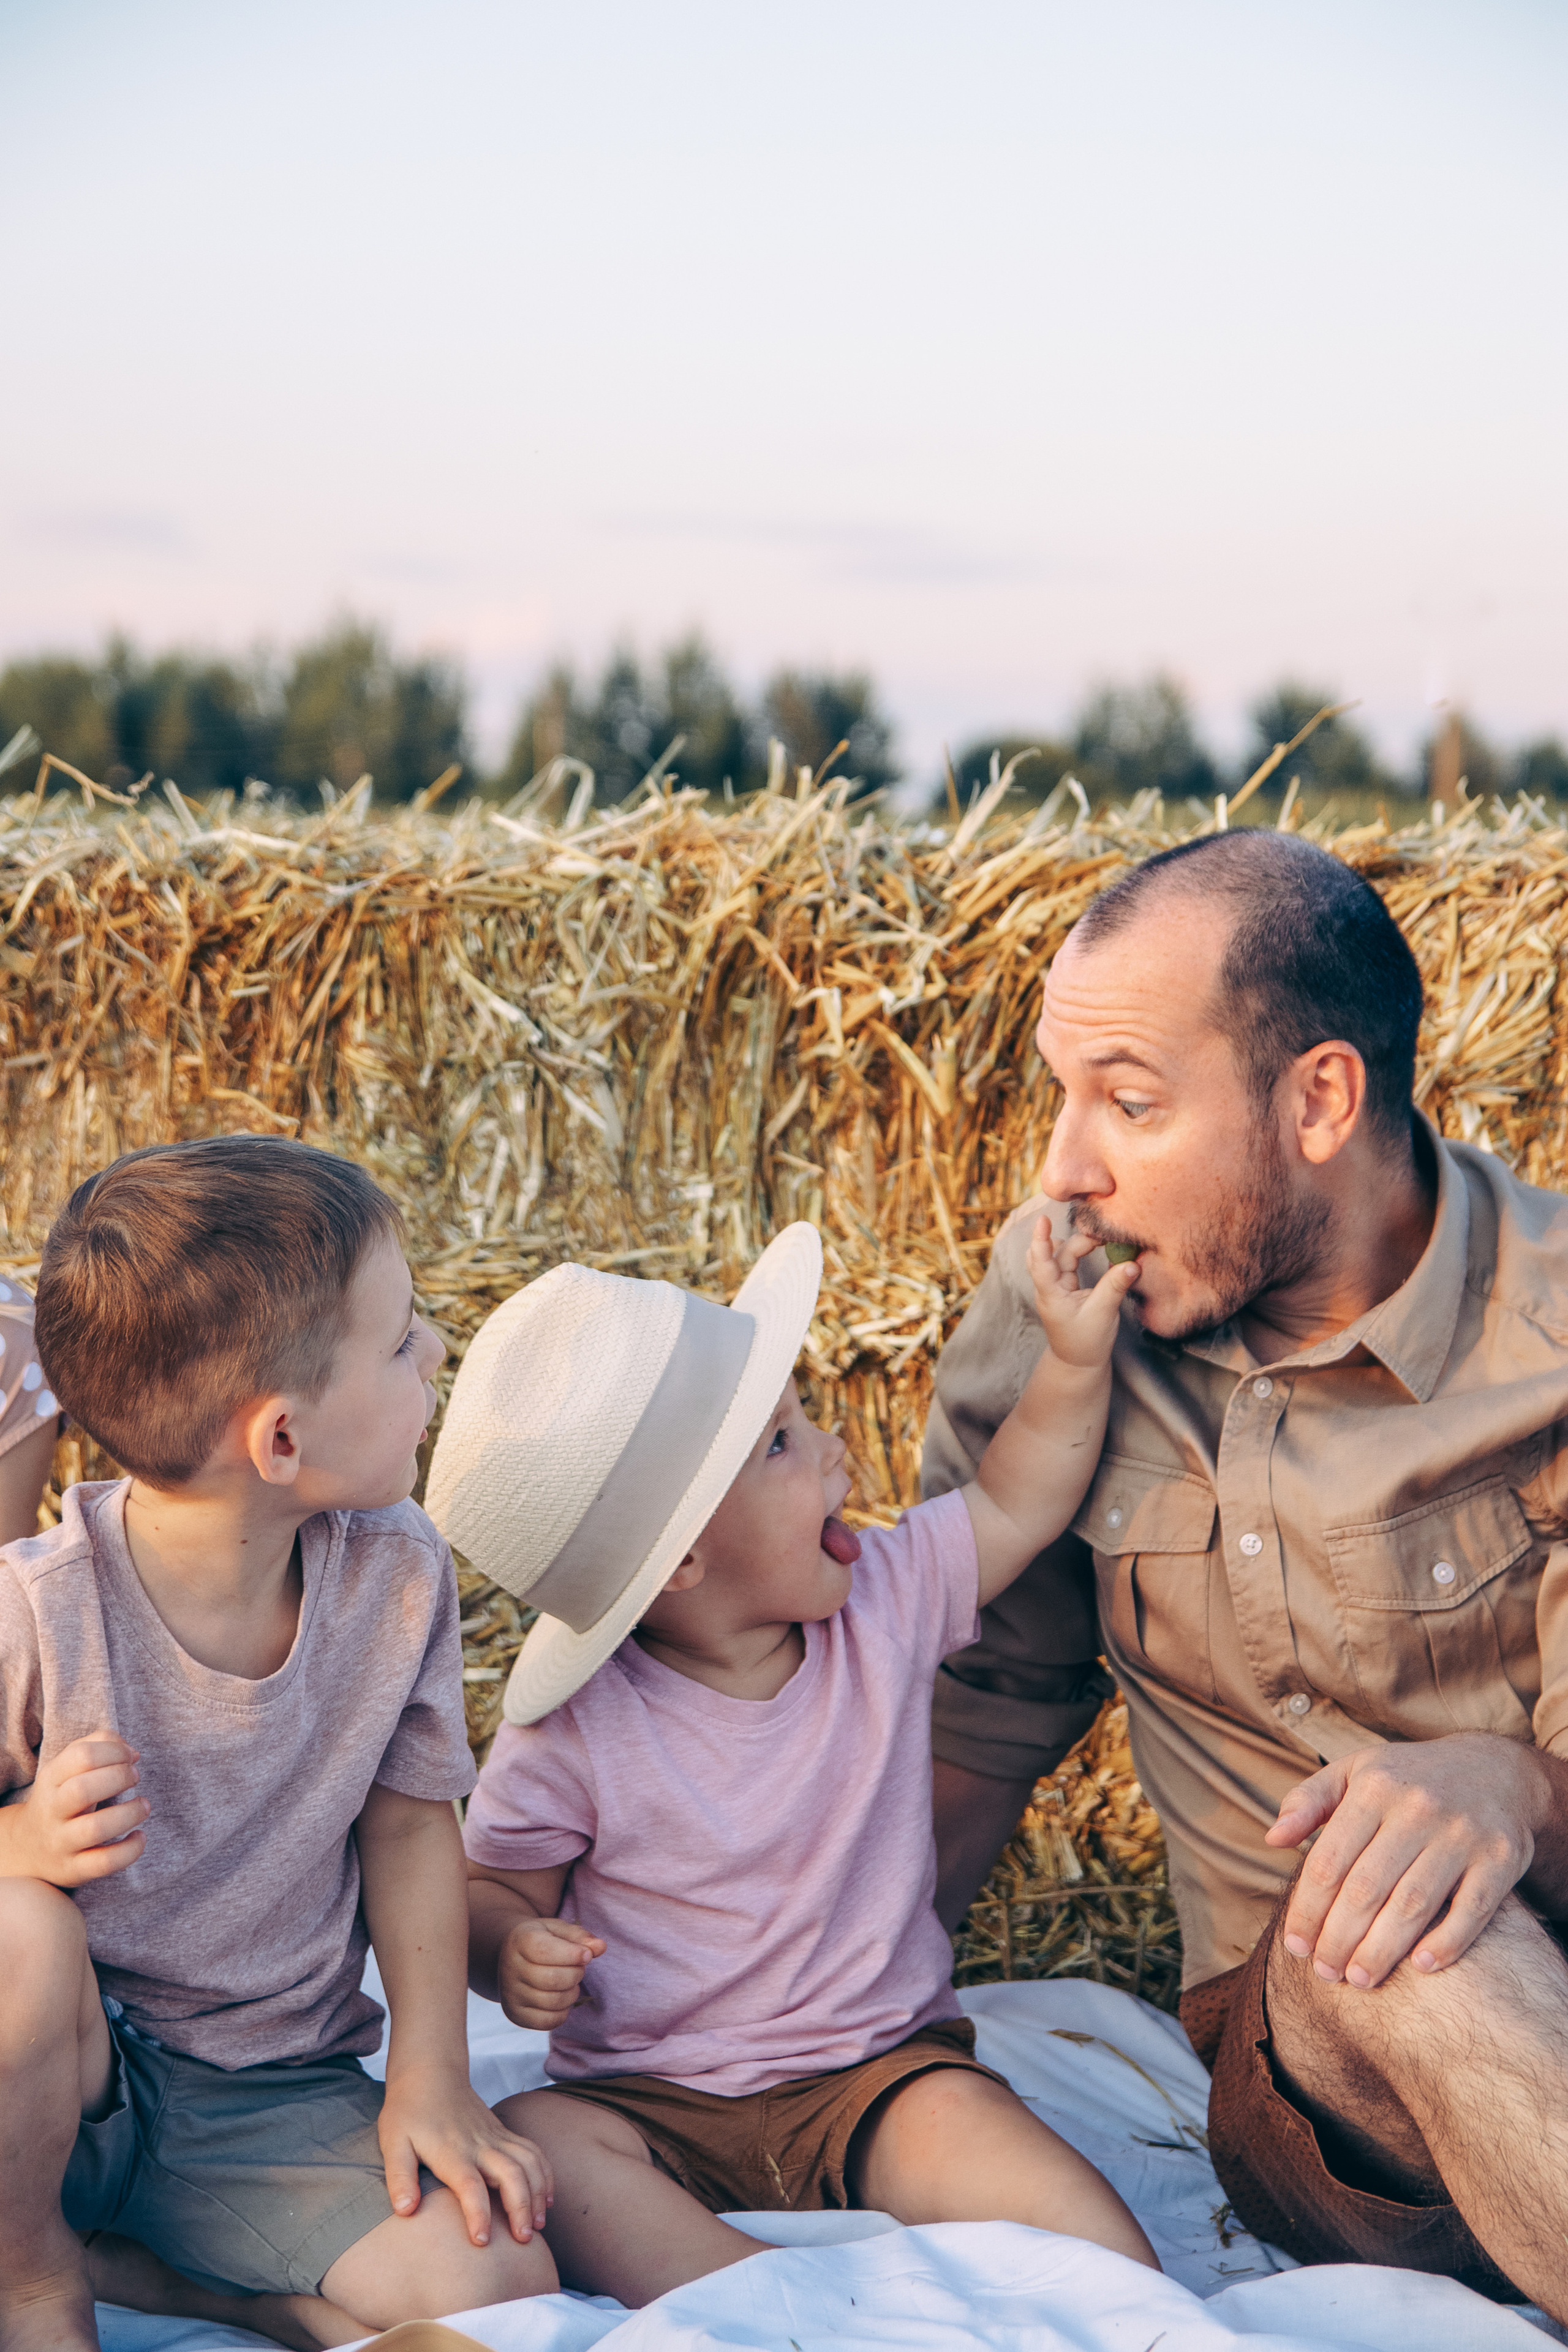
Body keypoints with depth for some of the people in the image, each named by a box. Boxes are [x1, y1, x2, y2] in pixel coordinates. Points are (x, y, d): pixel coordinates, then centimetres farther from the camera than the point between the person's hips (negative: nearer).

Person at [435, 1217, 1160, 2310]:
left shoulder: (883, 1604, -1)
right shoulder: (577, 1733, -13)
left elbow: (1014, 1504, 13)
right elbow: (493, 1889, -1)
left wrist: (1077, 1357, 0)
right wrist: (513, 1952, -23)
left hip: (876, 2071, 2)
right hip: (657, 2104, -1)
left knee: (964, 2123, -31)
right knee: (530, 2143, -31)